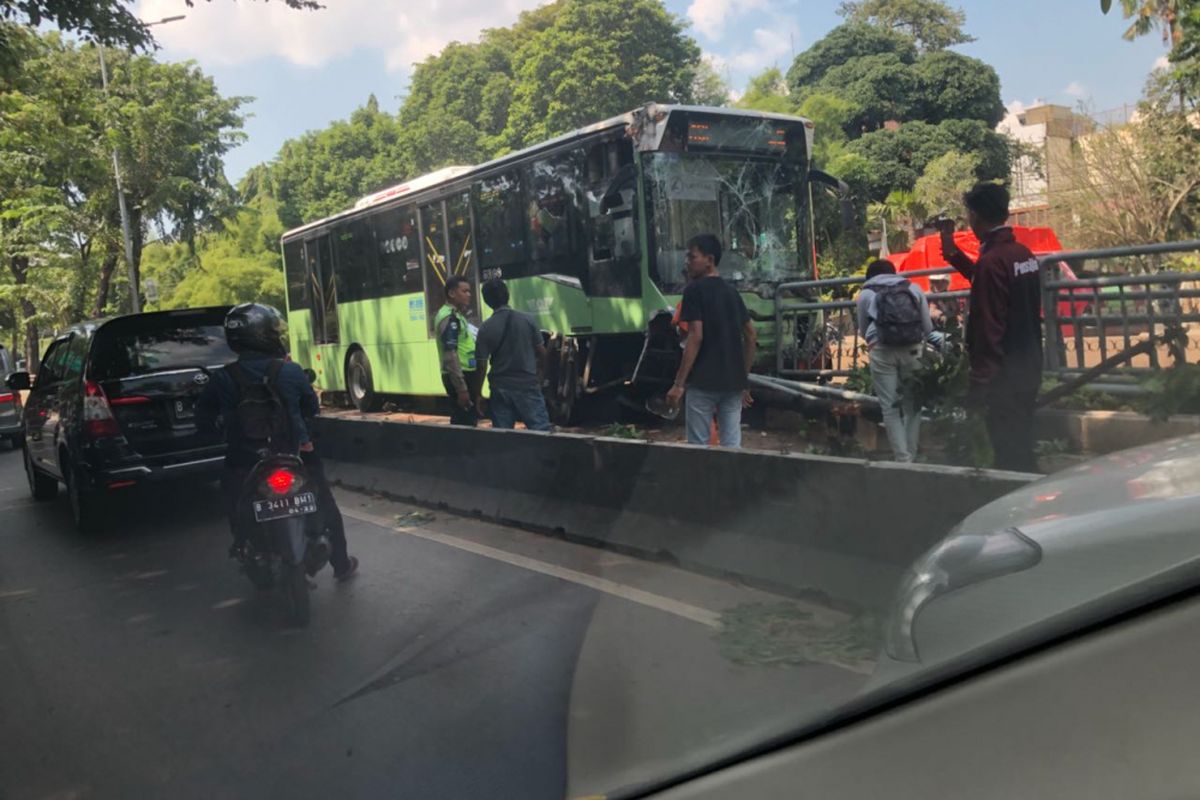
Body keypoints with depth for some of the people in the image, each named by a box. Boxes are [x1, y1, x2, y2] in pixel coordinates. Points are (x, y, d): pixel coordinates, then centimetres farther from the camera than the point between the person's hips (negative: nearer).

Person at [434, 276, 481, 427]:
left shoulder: (456, 315, 15)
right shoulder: (449, 317, -15)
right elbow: (450, 355, -22)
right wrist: (461, 388, -25)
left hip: (465, 376, 10)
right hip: (460, 377, -10)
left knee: (463, 422, 15)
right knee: (464, 424, -7)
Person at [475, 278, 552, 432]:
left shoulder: (485, 328, -5)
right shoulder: (526, 320, -2)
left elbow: (482, 366, -5)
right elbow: (542, 353, 4)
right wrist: (539, 375, 20)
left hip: (500, 389, 0)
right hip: (528, 385, 0)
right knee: (541, 430, 2)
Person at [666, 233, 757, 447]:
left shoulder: (694, 289, -6)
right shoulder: (731, 292, 14)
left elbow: (696, 337, -15)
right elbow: (751, 337, 15)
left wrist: (679, 383, -14)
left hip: (703, 382, -6)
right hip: (732, 382, 6)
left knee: (698, 445, 3)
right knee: (732, 445, 7)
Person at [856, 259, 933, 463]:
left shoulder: (866, 294, 15)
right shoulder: (913, 288, 20)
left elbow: (863, 330, 18)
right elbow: (928, 327, 16)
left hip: (882, 351, -2)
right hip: (912, 350, 2)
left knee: (890, 408, 3)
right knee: (912, 404, 12)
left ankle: (903, 460, -2)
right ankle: (911, 457, 13)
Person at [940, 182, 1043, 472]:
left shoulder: (992, 260, -18)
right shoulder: (1023, 253, 8)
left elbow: (988, 329, -21)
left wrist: (979, 382, -18)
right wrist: (953, 253, 29)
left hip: (1004, 375, -9)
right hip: (1028, 368, 9)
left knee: (1010, 455, -3)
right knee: (1022, 451, 17)